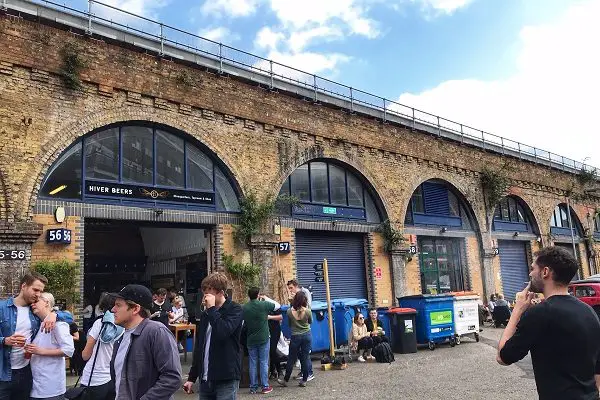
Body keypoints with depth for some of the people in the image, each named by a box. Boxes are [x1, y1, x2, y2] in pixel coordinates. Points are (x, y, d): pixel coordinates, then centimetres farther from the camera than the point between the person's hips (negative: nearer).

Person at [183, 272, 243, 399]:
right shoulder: (205, 314, 11)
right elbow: (199, 347, 16)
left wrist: (212, 308, -16)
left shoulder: (235, 310, -8)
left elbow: (223, 333, -26)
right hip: (205, 379, 6)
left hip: (226, 379, -6)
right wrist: (192, 377, 15)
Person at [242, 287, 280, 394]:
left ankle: (253, 387, 15)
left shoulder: (243, 308, -6)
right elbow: (278, 305, 5)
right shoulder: (264, 305, -11)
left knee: (252, 363, 10)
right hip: (264, 339, -2)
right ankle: (265, 386, 9)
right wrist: (266, 299, 15)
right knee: (264, 363, 5)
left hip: (251, 340, 2)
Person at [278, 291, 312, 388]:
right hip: (307, 335, 0)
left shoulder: (290, 311, -12)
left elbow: (289, 324, 4)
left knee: (291, 358, 10)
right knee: (306, 357, 9)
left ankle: (286, 380, 22)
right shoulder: (308, 311, -13)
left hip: (295, 337, 0)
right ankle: (304, 380, 16)